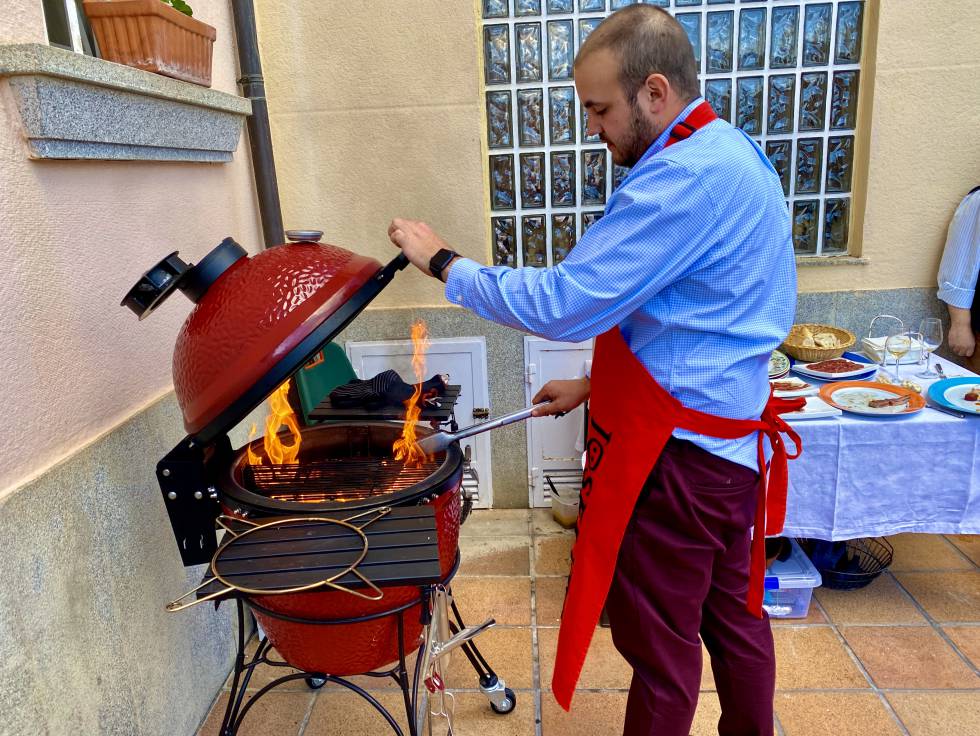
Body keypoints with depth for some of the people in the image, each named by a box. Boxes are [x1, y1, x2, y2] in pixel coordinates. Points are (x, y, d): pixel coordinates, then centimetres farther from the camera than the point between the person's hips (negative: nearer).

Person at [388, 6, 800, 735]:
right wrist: (597, 383, 15)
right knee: (733, 613, 23)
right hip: (731, 444, 10)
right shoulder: (729, 156, 12)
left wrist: (442, 261, -12)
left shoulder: (688, 176, -22)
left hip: (676, 455, -10)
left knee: (661, 646, 8)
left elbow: (561, 303, -25)